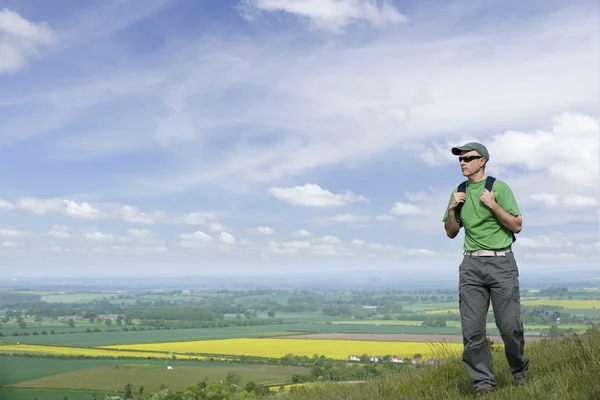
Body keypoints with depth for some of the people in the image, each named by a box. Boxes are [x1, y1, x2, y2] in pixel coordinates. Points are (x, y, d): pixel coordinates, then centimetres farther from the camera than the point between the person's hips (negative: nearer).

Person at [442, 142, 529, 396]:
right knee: (472, 330, -2)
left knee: (509, 326, -2)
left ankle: (520, 370, 27)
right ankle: (484, 384, 10)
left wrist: (493, 205, -15)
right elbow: (451, 233, 16)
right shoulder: (459, 193, 11)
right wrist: (452, 209, -1)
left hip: (501, 262, -3)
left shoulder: (500, 188, -1)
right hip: (471, 265, 3)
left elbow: (517, 226, -3)